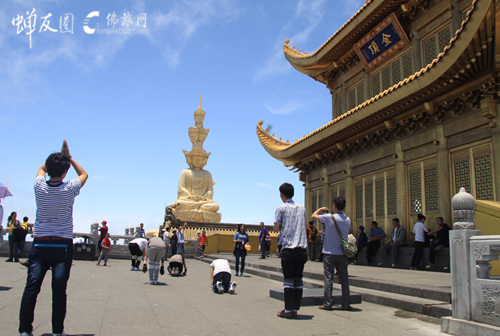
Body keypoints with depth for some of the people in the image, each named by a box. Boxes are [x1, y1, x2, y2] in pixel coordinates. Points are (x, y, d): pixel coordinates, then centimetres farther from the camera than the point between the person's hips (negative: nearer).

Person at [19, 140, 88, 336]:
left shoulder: (40, 186, -2)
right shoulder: (69, 189, -8)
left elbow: (42, 168, 23)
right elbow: (84, 174, 15)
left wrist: (57, 157, 20)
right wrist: (68, 157, 15)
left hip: (39, 244, 2)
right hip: (62, 245, -2)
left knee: (31, 287, 5)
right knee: (59, 290, 1)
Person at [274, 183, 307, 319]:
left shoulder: (281, 208, -1)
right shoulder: (302, 208, 14)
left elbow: (276, 228, -1)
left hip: (288, 248, -4)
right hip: (302, 248, 5)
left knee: (288, 279, 0)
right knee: (298, 279, 8)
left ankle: (288, 310, 2)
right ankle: (295, 309, 11)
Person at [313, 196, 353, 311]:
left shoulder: (329, 217, -13)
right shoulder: (348, 220, 2)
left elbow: (313, 216, -1)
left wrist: (321, 209, 17)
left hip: (329, 253, -4)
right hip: (342, 254, 4)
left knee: (328, 278, 1)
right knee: (344, 279, 8)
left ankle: (328, 304, 4)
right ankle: (346, 304, 14)